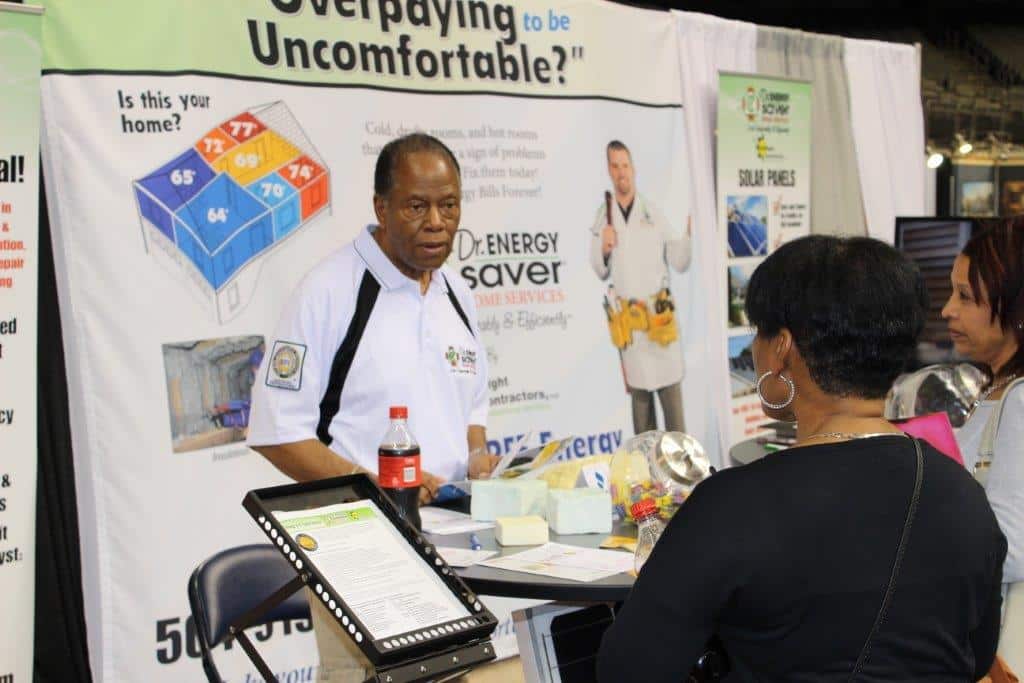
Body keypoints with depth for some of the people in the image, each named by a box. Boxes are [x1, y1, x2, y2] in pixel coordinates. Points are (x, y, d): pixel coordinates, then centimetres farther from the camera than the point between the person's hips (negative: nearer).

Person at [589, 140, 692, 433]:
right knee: (638, 393, 10)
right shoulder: (603, 216, 4)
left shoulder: (654, 213, 1)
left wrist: (687, 234, -16)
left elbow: (679, 263, 0)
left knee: (671, 391, -1)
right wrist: (604, 250, -12)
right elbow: (601, 271, 8)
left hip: (660, 314, -1)